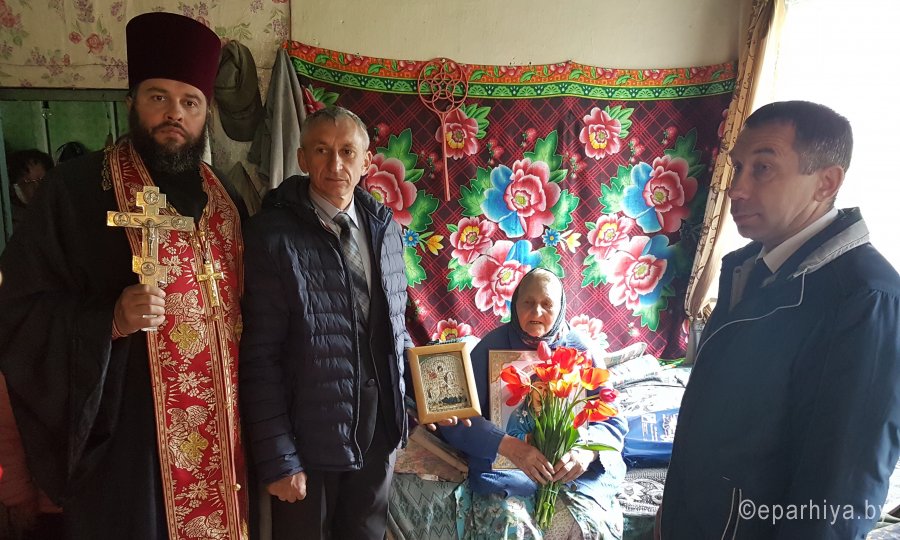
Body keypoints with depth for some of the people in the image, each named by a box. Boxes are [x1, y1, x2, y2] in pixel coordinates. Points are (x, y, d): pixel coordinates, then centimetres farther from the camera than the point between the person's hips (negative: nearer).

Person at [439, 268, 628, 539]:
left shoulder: (583, 350, 0)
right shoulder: (493, 345, -5)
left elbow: (613, 421, 0)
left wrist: (587, 451, -23)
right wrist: (508, 446, -28)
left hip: (574, 467, 2)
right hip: (504, 468, -1)